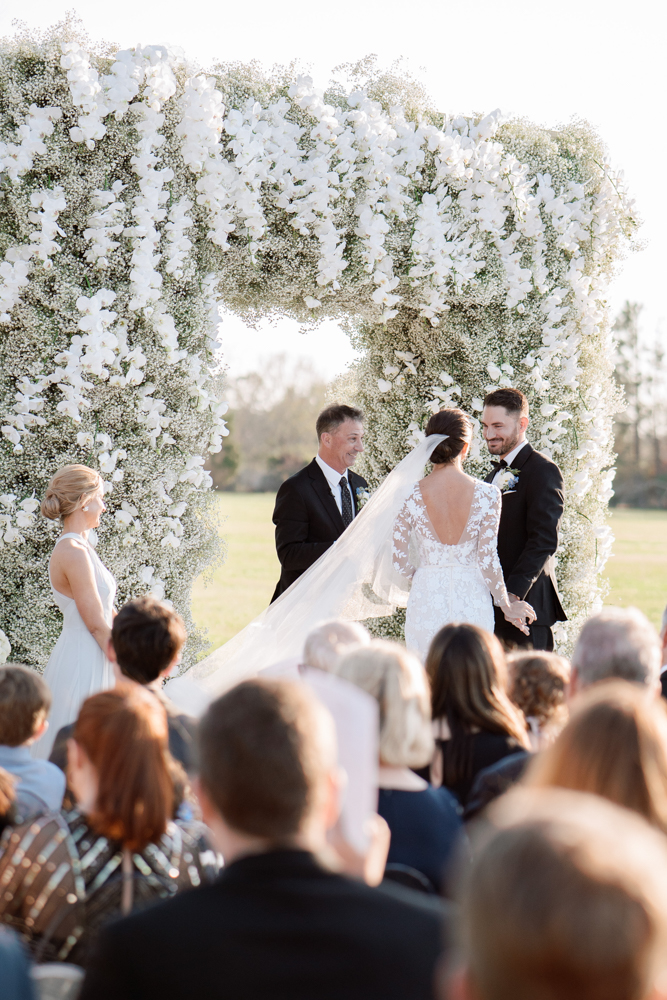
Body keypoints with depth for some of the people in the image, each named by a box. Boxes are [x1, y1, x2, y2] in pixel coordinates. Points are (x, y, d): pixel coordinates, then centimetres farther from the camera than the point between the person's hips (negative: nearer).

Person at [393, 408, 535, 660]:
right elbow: (488, 561, -9)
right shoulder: (487, 494, -9)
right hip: (472, 603, 0)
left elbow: (400, 563, -3)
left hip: (426, 603, 0)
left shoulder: (410, 496, -8)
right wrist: (506, 606, 6)